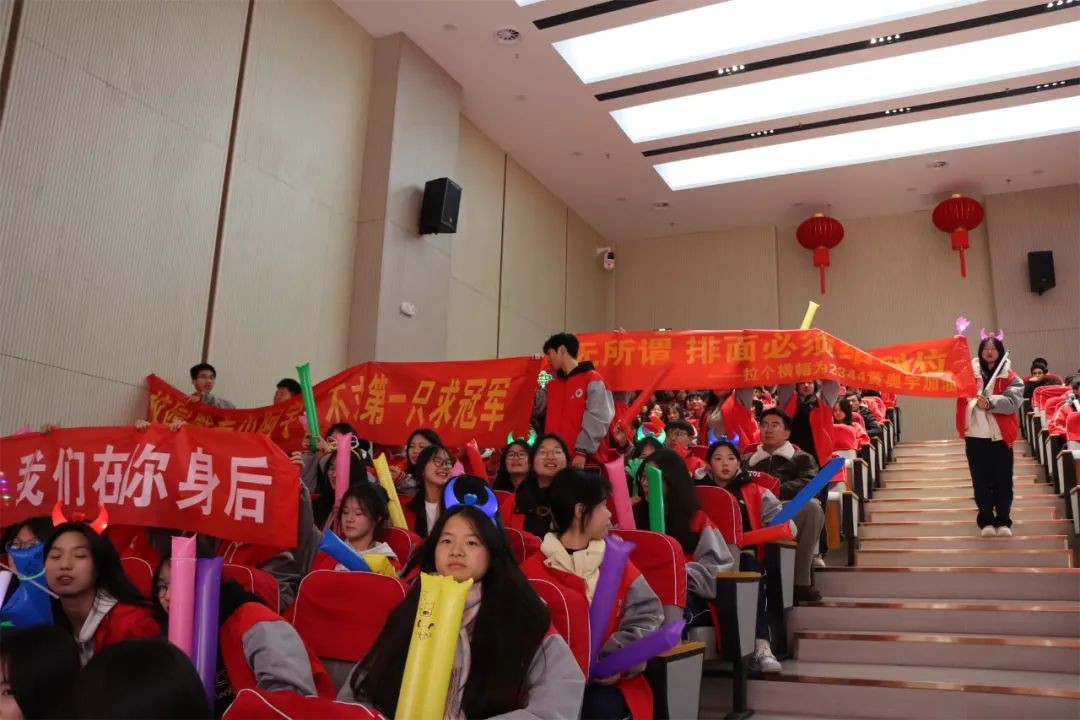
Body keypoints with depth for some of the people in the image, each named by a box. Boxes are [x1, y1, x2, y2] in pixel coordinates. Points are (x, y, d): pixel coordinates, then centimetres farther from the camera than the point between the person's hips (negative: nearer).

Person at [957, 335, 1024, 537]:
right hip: (975, 436, 1)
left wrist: (990, 402, -27)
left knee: (1002, 481, 4)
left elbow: (1012, 402, -10)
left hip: (1000, 437, -1)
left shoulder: (1010, 378, 3)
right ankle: (986, 521, 12)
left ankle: (1003, 521, 15)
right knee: (981, 481, 5)